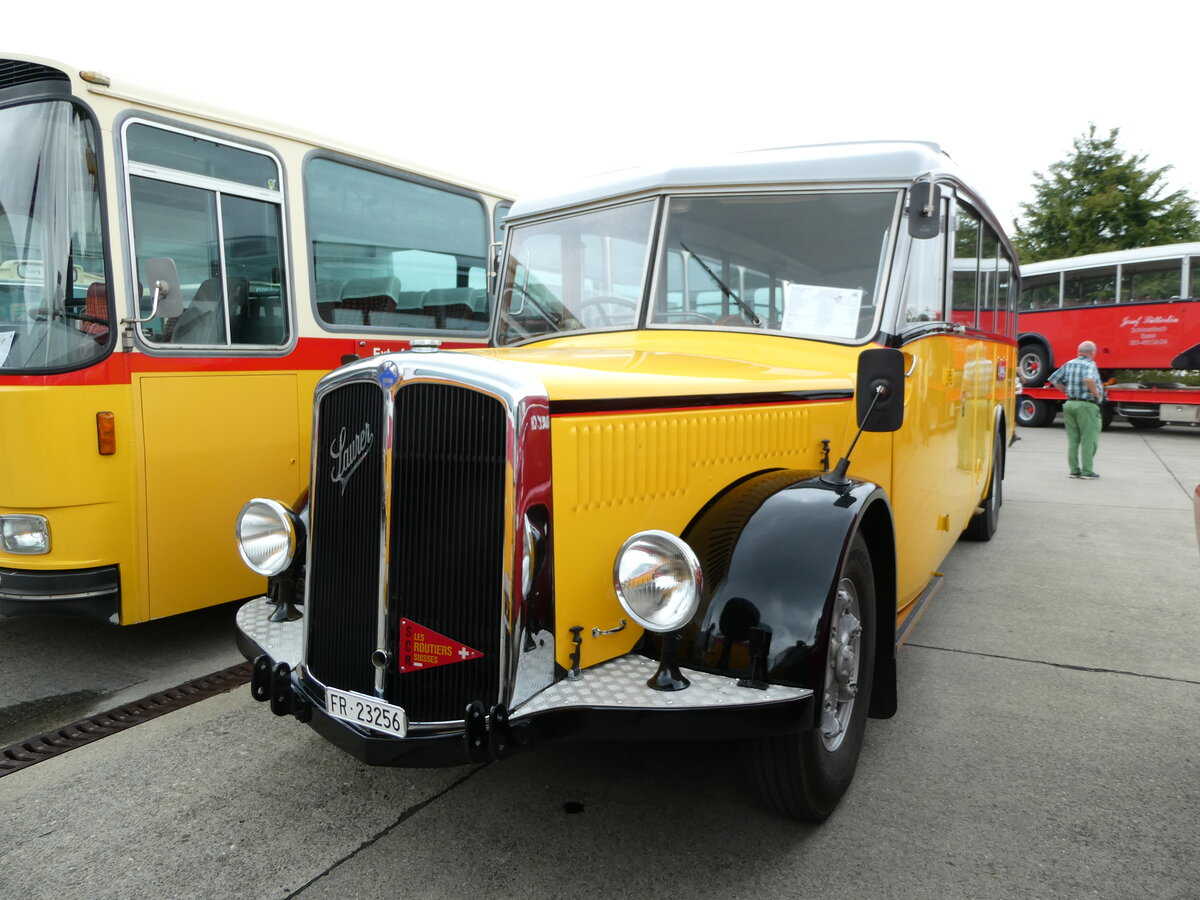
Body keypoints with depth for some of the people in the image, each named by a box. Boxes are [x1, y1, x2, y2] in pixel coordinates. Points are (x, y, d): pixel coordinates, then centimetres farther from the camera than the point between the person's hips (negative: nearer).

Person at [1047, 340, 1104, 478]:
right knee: (1089, 439, 2)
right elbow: (1089, 380, -30)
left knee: (1073, 439, 10)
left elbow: (1054, 381, 11)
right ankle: (1087, 471, 3)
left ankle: (1074, 470, 12)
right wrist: (1097, 393, -16)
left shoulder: (1068, 364, 9)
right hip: (1086, 406, -6)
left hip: (1070, 404, 6)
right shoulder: (1090, 365, -10)